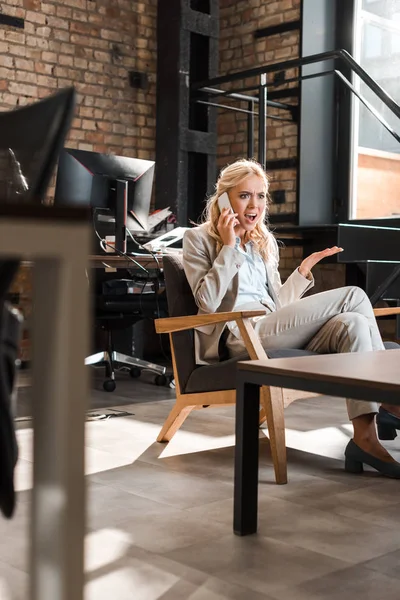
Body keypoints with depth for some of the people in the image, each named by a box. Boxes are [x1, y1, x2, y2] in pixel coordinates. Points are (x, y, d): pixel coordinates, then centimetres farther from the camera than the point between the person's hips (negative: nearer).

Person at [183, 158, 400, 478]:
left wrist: (305, 268, 13)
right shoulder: (198, 239, 5)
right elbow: (208, 302, -9)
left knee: (351, 324, -24)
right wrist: (228, 247, -8)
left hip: (275, 331, 7)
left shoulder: (266, 242, 25)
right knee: (353, 296, -17)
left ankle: (365, 437, -26)